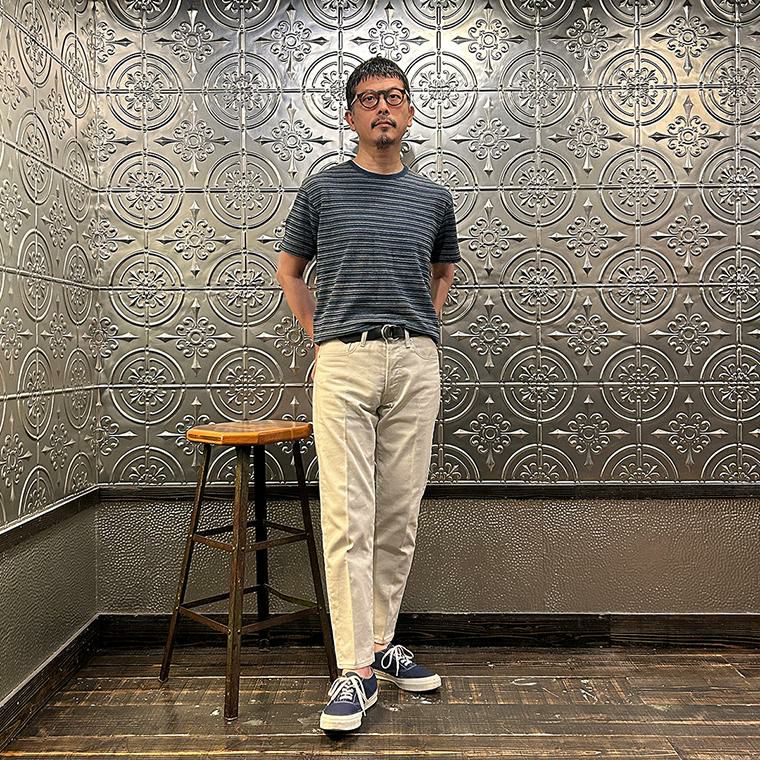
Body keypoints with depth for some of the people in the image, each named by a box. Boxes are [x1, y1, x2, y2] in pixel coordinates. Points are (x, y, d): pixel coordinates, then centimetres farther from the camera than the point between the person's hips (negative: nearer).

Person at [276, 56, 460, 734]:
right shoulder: (322, 189, 8)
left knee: (400, 516, 7)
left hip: (416, 362, 3)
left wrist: (422, 328, 15)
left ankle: (382, 643, 22)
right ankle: (356, 669, 1)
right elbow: (289, 271, 19)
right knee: (347, 518, -7)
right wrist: (320, 336, 9)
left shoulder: (433, 197, 14)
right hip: (343, 361, -2)